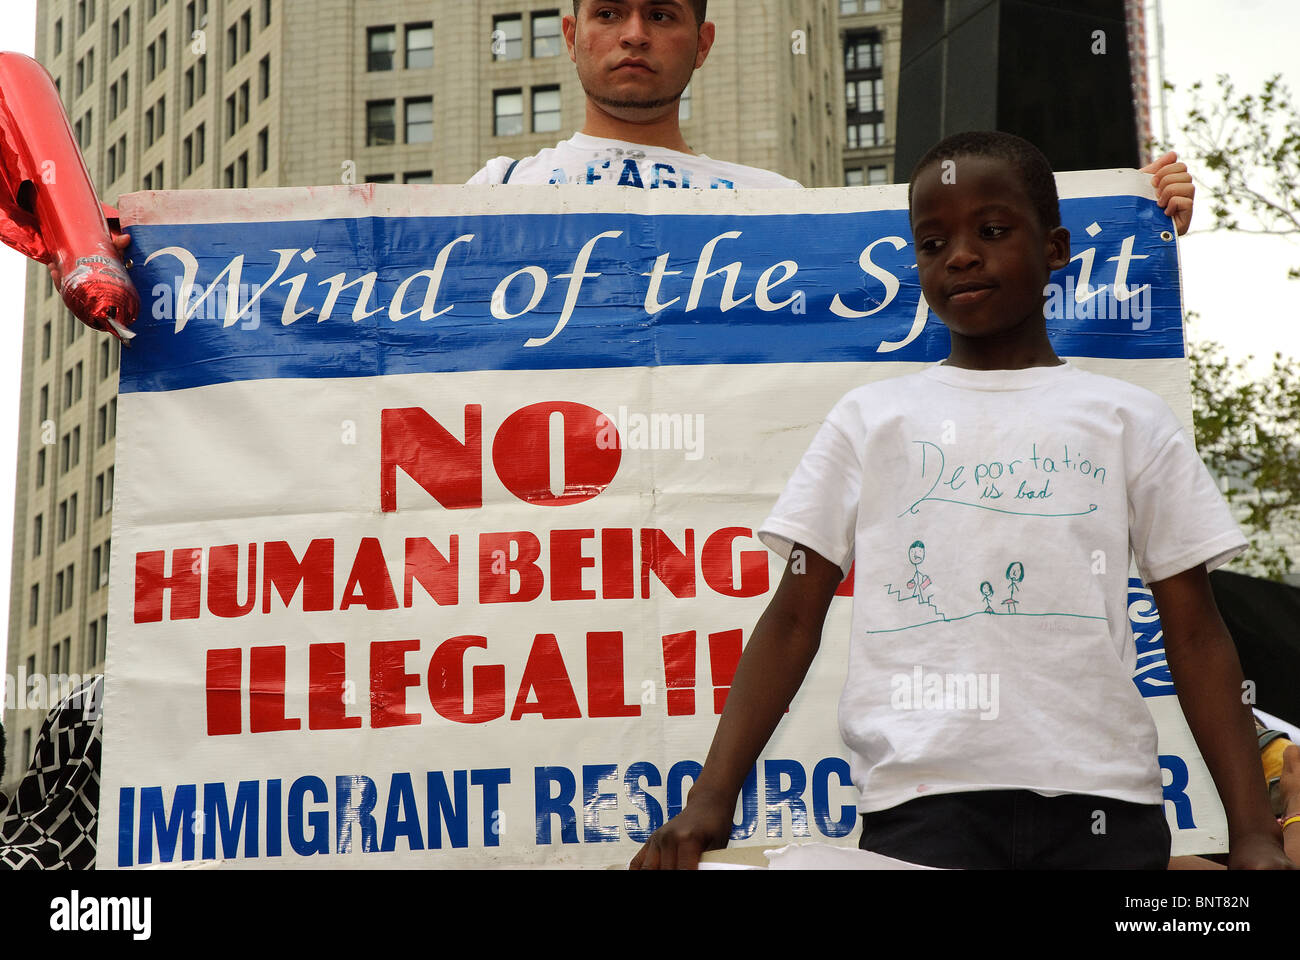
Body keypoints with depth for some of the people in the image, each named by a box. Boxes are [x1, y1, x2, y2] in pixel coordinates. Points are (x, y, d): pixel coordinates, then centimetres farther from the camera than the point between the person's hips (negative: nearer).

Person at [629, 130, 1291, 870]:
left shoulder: (1129, 420, 12)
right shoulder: (871, 420, 12)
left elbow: (1196, 634, 9)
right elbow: (795, 618, 8)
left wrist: (1255, 834, 1)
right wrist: (713, 801, -3)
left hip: (1100, 799, 1)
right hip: (922, 799, 0)